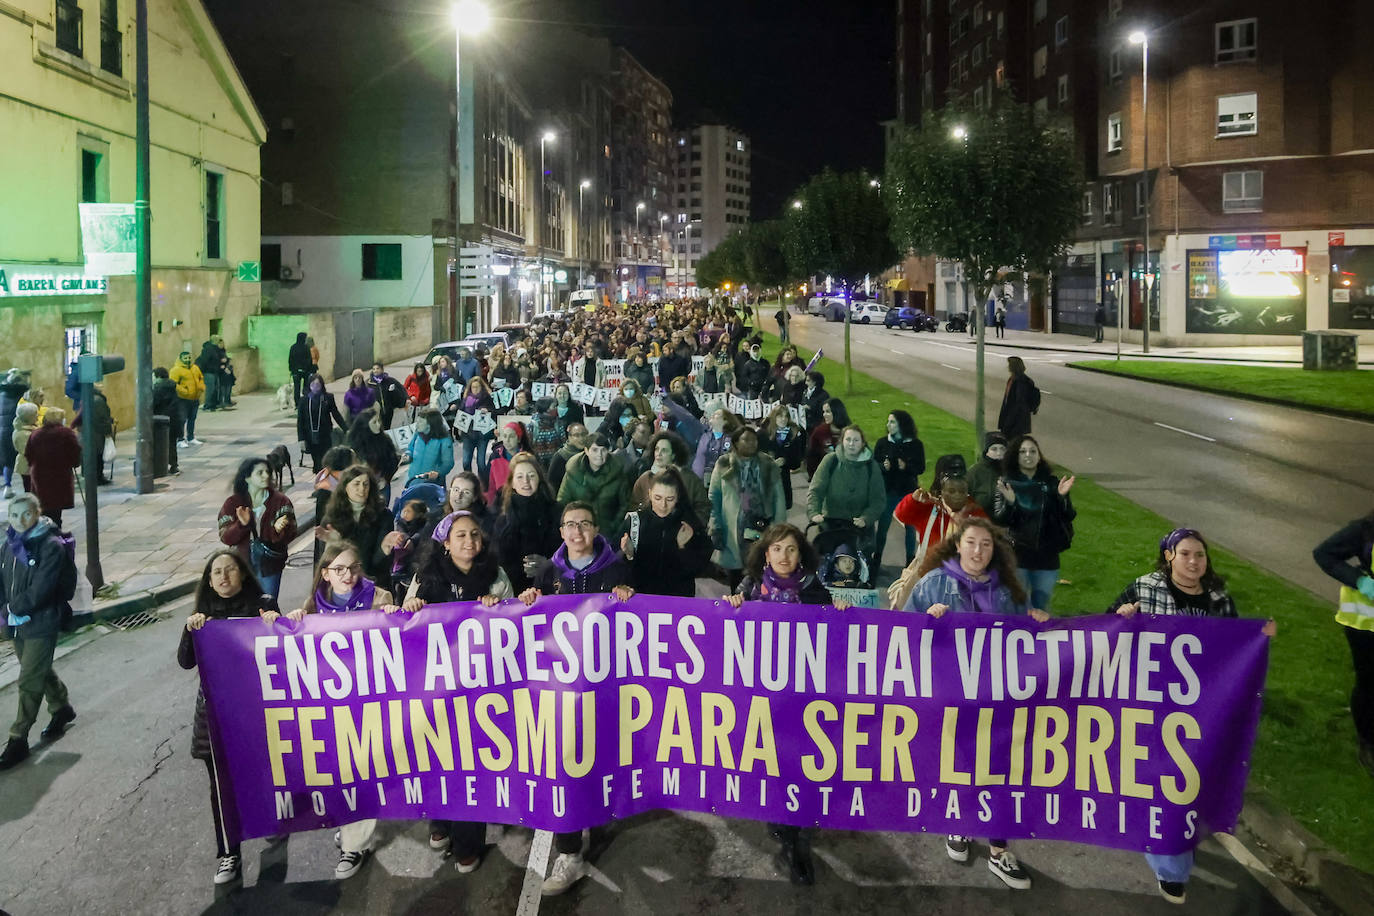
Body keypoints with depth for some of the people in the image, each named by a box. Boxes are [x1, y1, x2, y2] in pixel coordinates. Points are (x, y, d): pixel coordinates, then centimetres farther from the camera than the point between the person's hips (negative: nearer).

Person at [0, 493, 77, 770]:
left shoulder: (51, 546, -16)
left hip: (41, 624, -7)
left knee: (29, 683, -2)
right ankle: (61, 709, 44)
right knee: (41, 672, 22)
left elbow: (41, 589, -21)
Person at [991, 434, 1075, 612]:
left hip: (1047, 556, 2)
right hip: (1017, 556, -2)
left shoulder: (1051, 483, 5)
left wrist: (1062, 497, -16)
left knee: (1042, 608, 12)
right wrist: (1009, 503, -24)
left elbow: (1068, 517, 1)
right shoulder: (1006, 484, 0)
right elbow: (999, 520, -6)